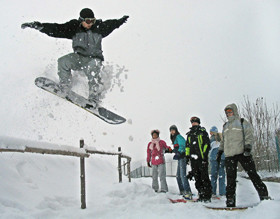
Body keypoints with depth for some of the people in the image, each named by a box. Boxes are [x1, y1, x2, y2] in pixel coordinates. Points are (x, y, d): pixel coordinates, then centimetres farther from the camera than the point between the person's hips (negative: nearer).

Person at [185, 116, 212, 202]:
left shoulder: (202, 132, 4)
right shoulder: (189, 134, 20)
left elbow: (207, 144, -2)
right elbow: (187, 145, 25)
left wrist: (204, 154, -11)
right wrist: (187, 155, 15)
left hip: (202, 158, -6)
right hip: (193, 159, 6)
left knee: (204, 177, -7)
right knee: (197, 178, 6)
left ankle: (207, 196, -3)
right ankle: (201, 196, 12)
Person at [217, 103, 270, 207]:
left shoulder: (242, 122, 7)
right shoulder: (225, 126, 23)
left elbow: (249, 135, -2)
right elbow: (223, 140, 29)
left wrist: (248, 147, -16)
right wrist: (220, 151, 21)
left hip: (242, 153, -4)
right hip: (229, 155, 4)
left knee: (252, 173, -7)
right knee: (230, 178, 0)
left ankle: (264, 196, 0)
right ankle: (230, 201, 2)